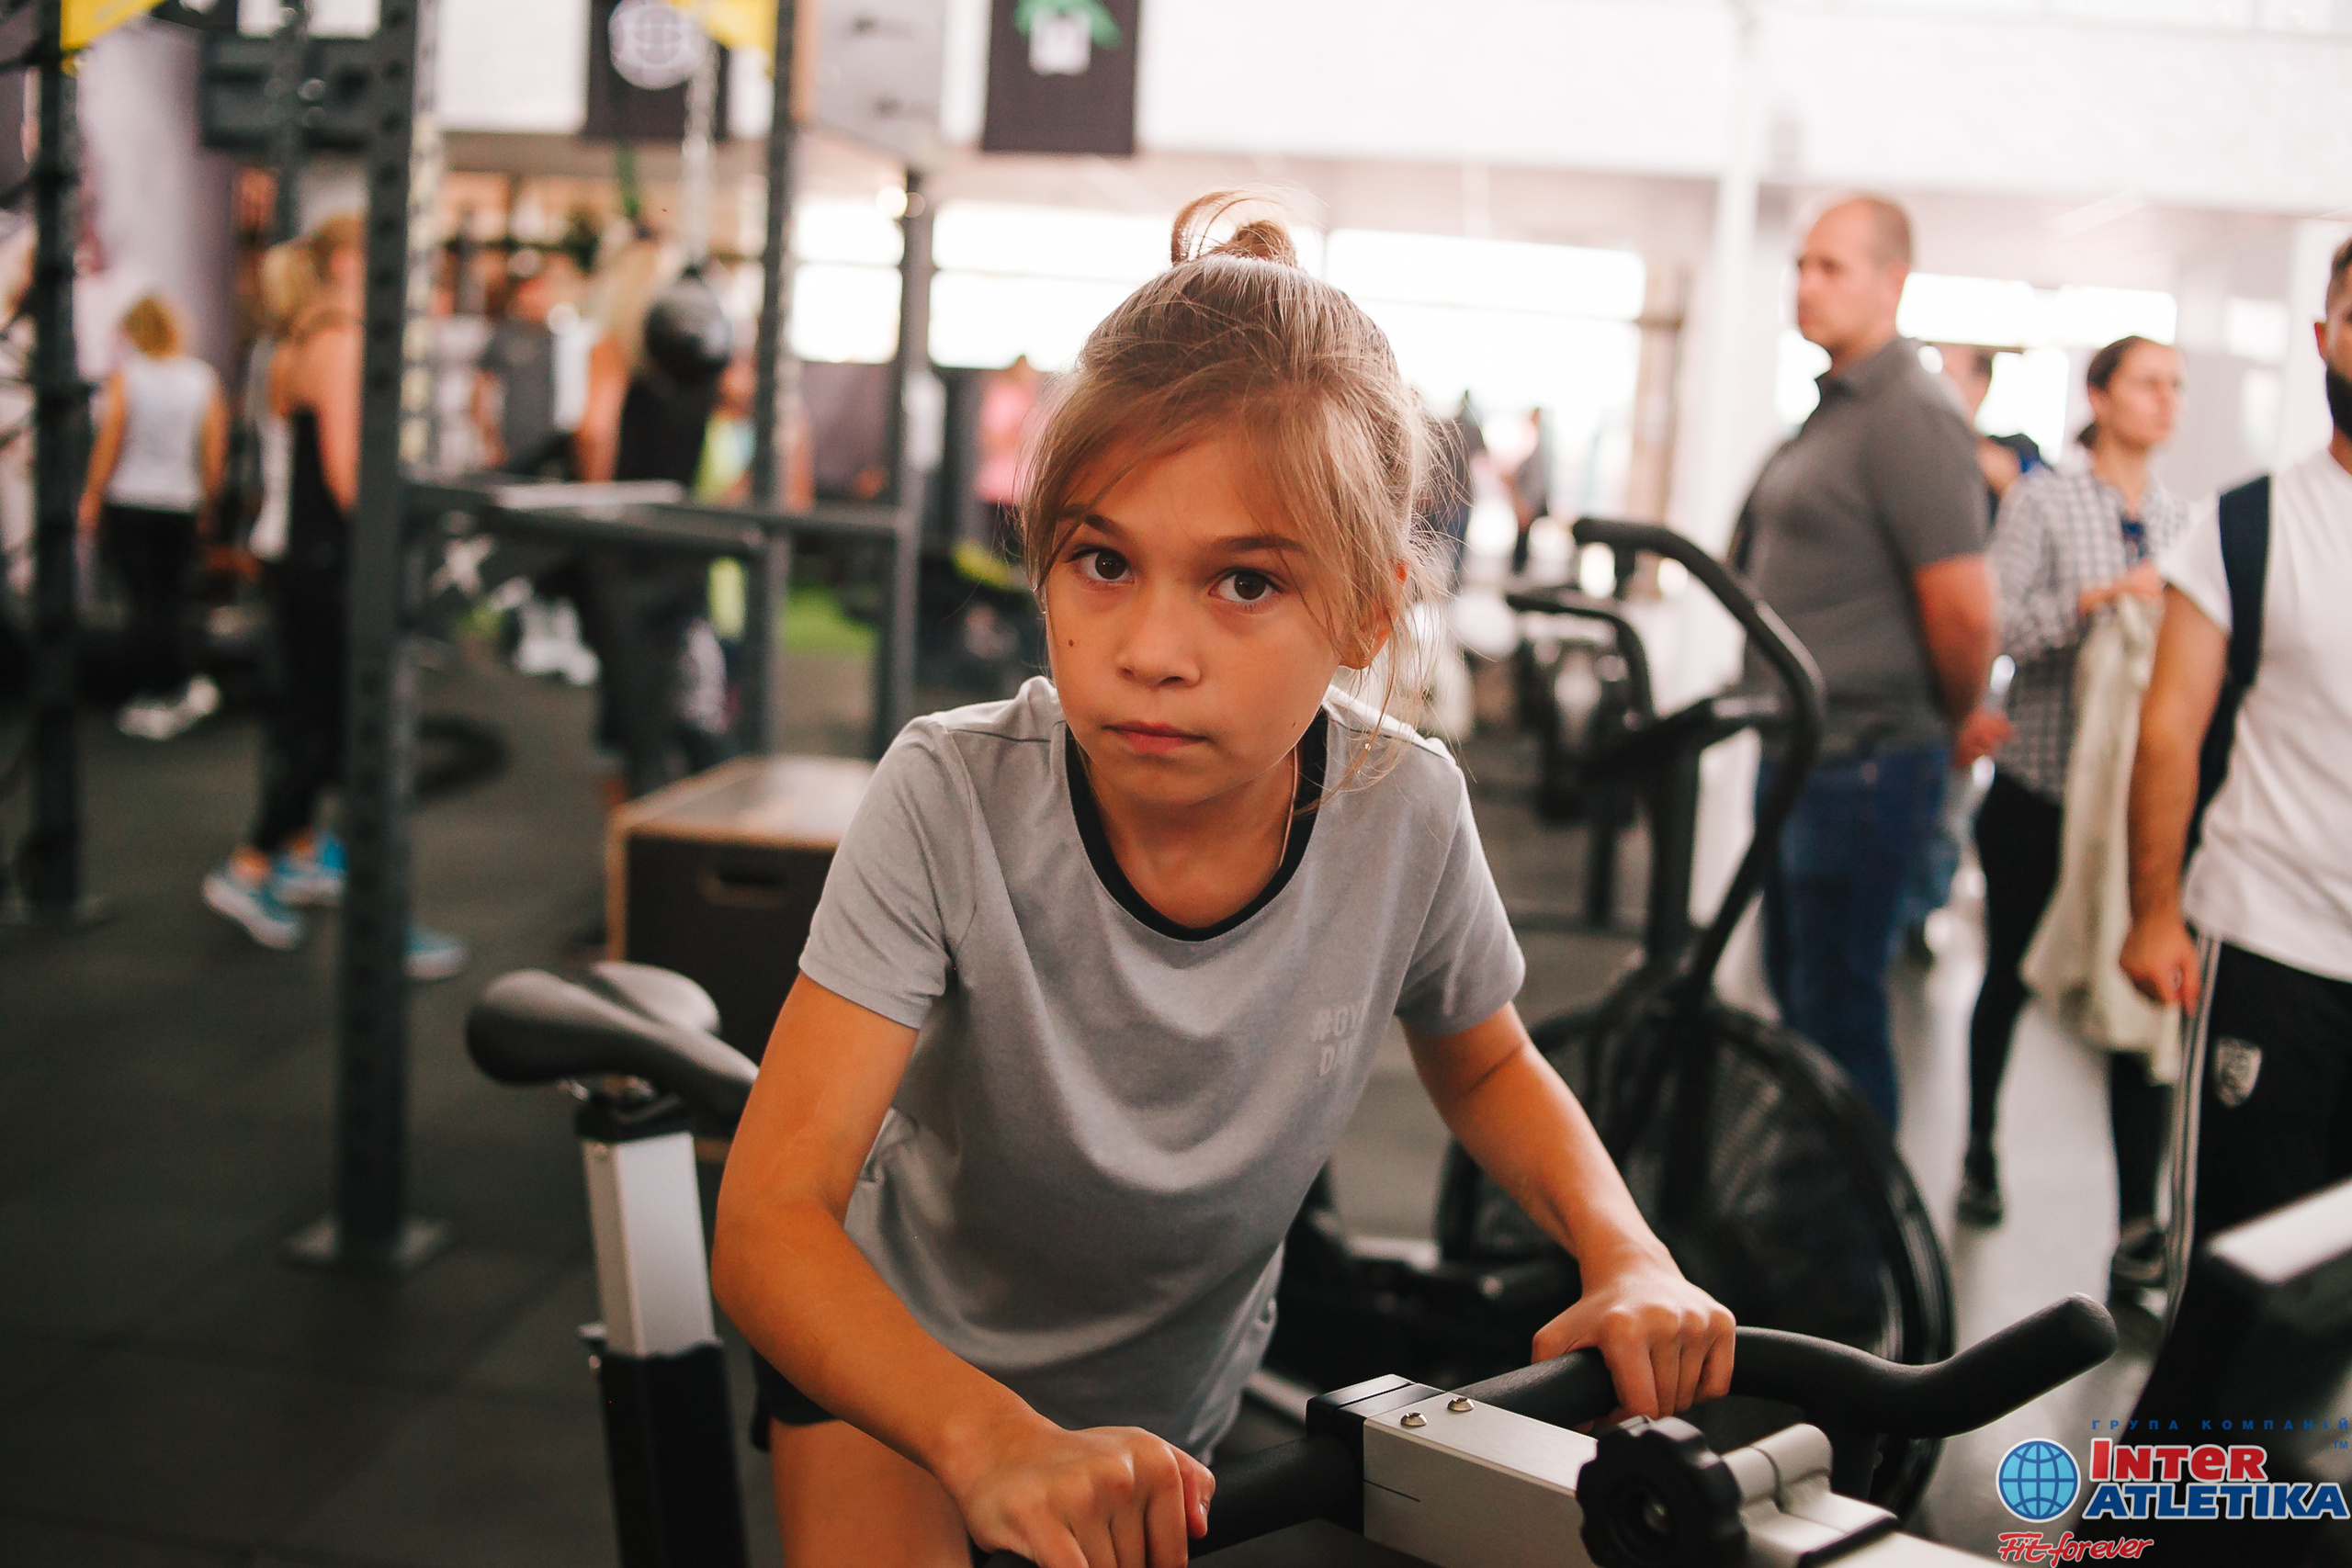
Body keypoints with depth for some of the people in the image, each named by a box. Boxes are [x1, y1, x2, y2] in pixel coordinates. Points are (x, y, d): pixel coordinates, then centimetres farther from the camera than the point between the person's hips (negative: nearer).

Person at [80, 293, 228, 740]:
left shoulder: (124, 377, -6)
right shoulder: (203, 379, 2)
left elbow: (108, 444, -7)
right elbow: (215, 452, 3)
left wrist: (91, 499, 3)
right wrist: (207, 506, 14)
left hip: (127, 503, -2)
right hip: (181, 505, 2)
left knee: (144, 602, 1)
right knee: (170, 600, 9)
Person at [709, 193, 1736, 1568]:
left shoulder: (1404, 814, -22)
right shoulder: (955, 800, -30)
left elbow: (1488, 1066, 0)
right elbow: (771, 1220, -34)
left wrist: (1628, 1256, -19)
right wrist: (998, 1443, -50)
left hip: (1187, 1400, 3)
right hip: (909, 1359, -2)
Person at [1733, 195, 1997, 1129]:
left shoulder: (1910, 417, -17)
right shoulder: (1834, 408, 14)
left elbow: (1964, 607, -22)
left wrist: (1957, 726, -6)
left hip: (1863, 763, -10)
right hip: (1799, 752, 10)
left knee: (1836, 1010, -3)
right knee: (1795, 989, 19)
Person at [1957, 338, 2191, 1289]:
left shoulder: (2183, 521, 10)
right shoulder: (2043, 503, -2)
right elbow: (1992, 624, -13)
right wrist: (2094, 600, -25)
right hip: (2039, 789, -2)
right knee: (2010, 975, 11)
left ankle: (2139, 1218, 1)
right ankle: (1980, 1149, 34)